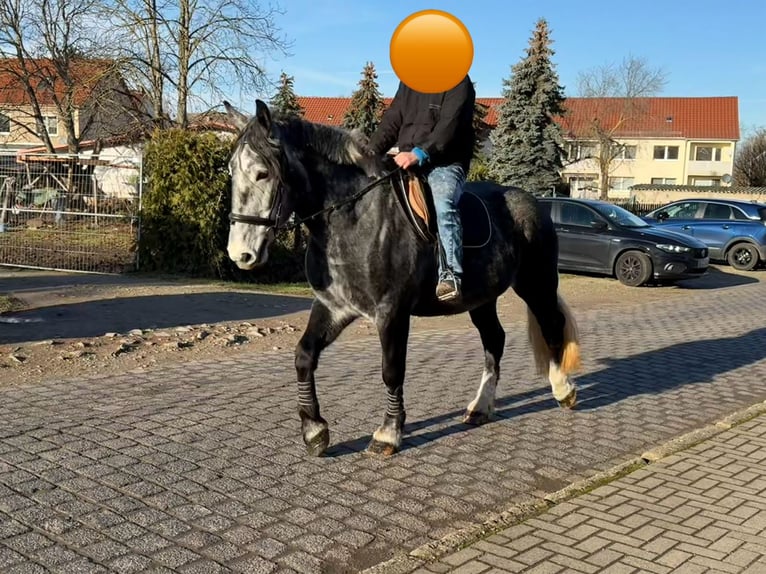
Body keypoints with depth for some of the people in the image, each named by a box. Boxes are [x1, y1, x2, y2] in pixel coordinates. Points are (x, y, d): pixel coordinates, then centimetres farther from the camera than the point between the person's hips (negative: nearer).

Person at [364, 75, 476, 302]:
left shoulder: (458, 82, -3)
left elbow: (449, 125, -17)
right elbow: (392, 121, 14)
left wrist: (420, 153, -30)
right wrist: (371, 152, -4)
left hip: (445, 165, -7)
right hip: (406, 163, 8)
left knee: (442, 202, -36)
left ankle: (450, 274, -41)